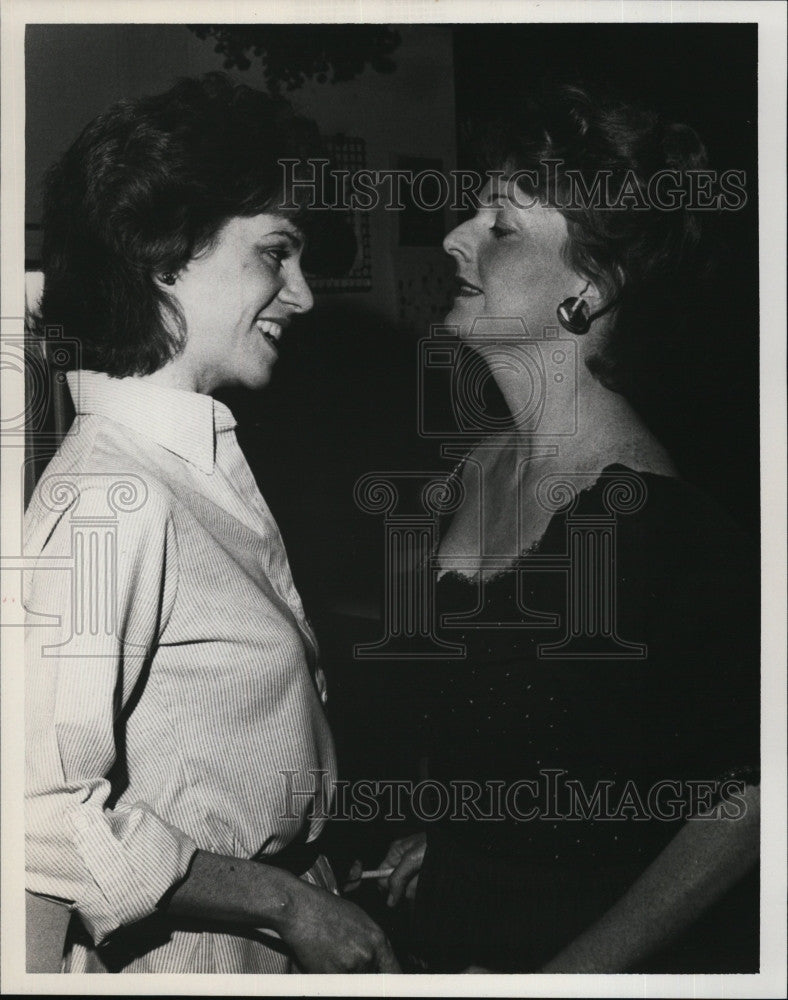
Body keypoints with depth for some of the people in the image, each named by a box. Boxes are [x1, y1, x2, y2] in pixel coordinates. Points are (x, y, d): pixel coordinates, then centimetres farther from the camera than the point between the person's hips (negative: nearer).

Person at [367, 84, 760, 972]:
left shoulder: (657, 523, -24)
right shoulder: (485, 462, -2)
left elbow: (743, 798, -21)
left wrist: (572, 973, -17)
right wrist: (443, 836, 5)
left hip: (611, 960, -7)